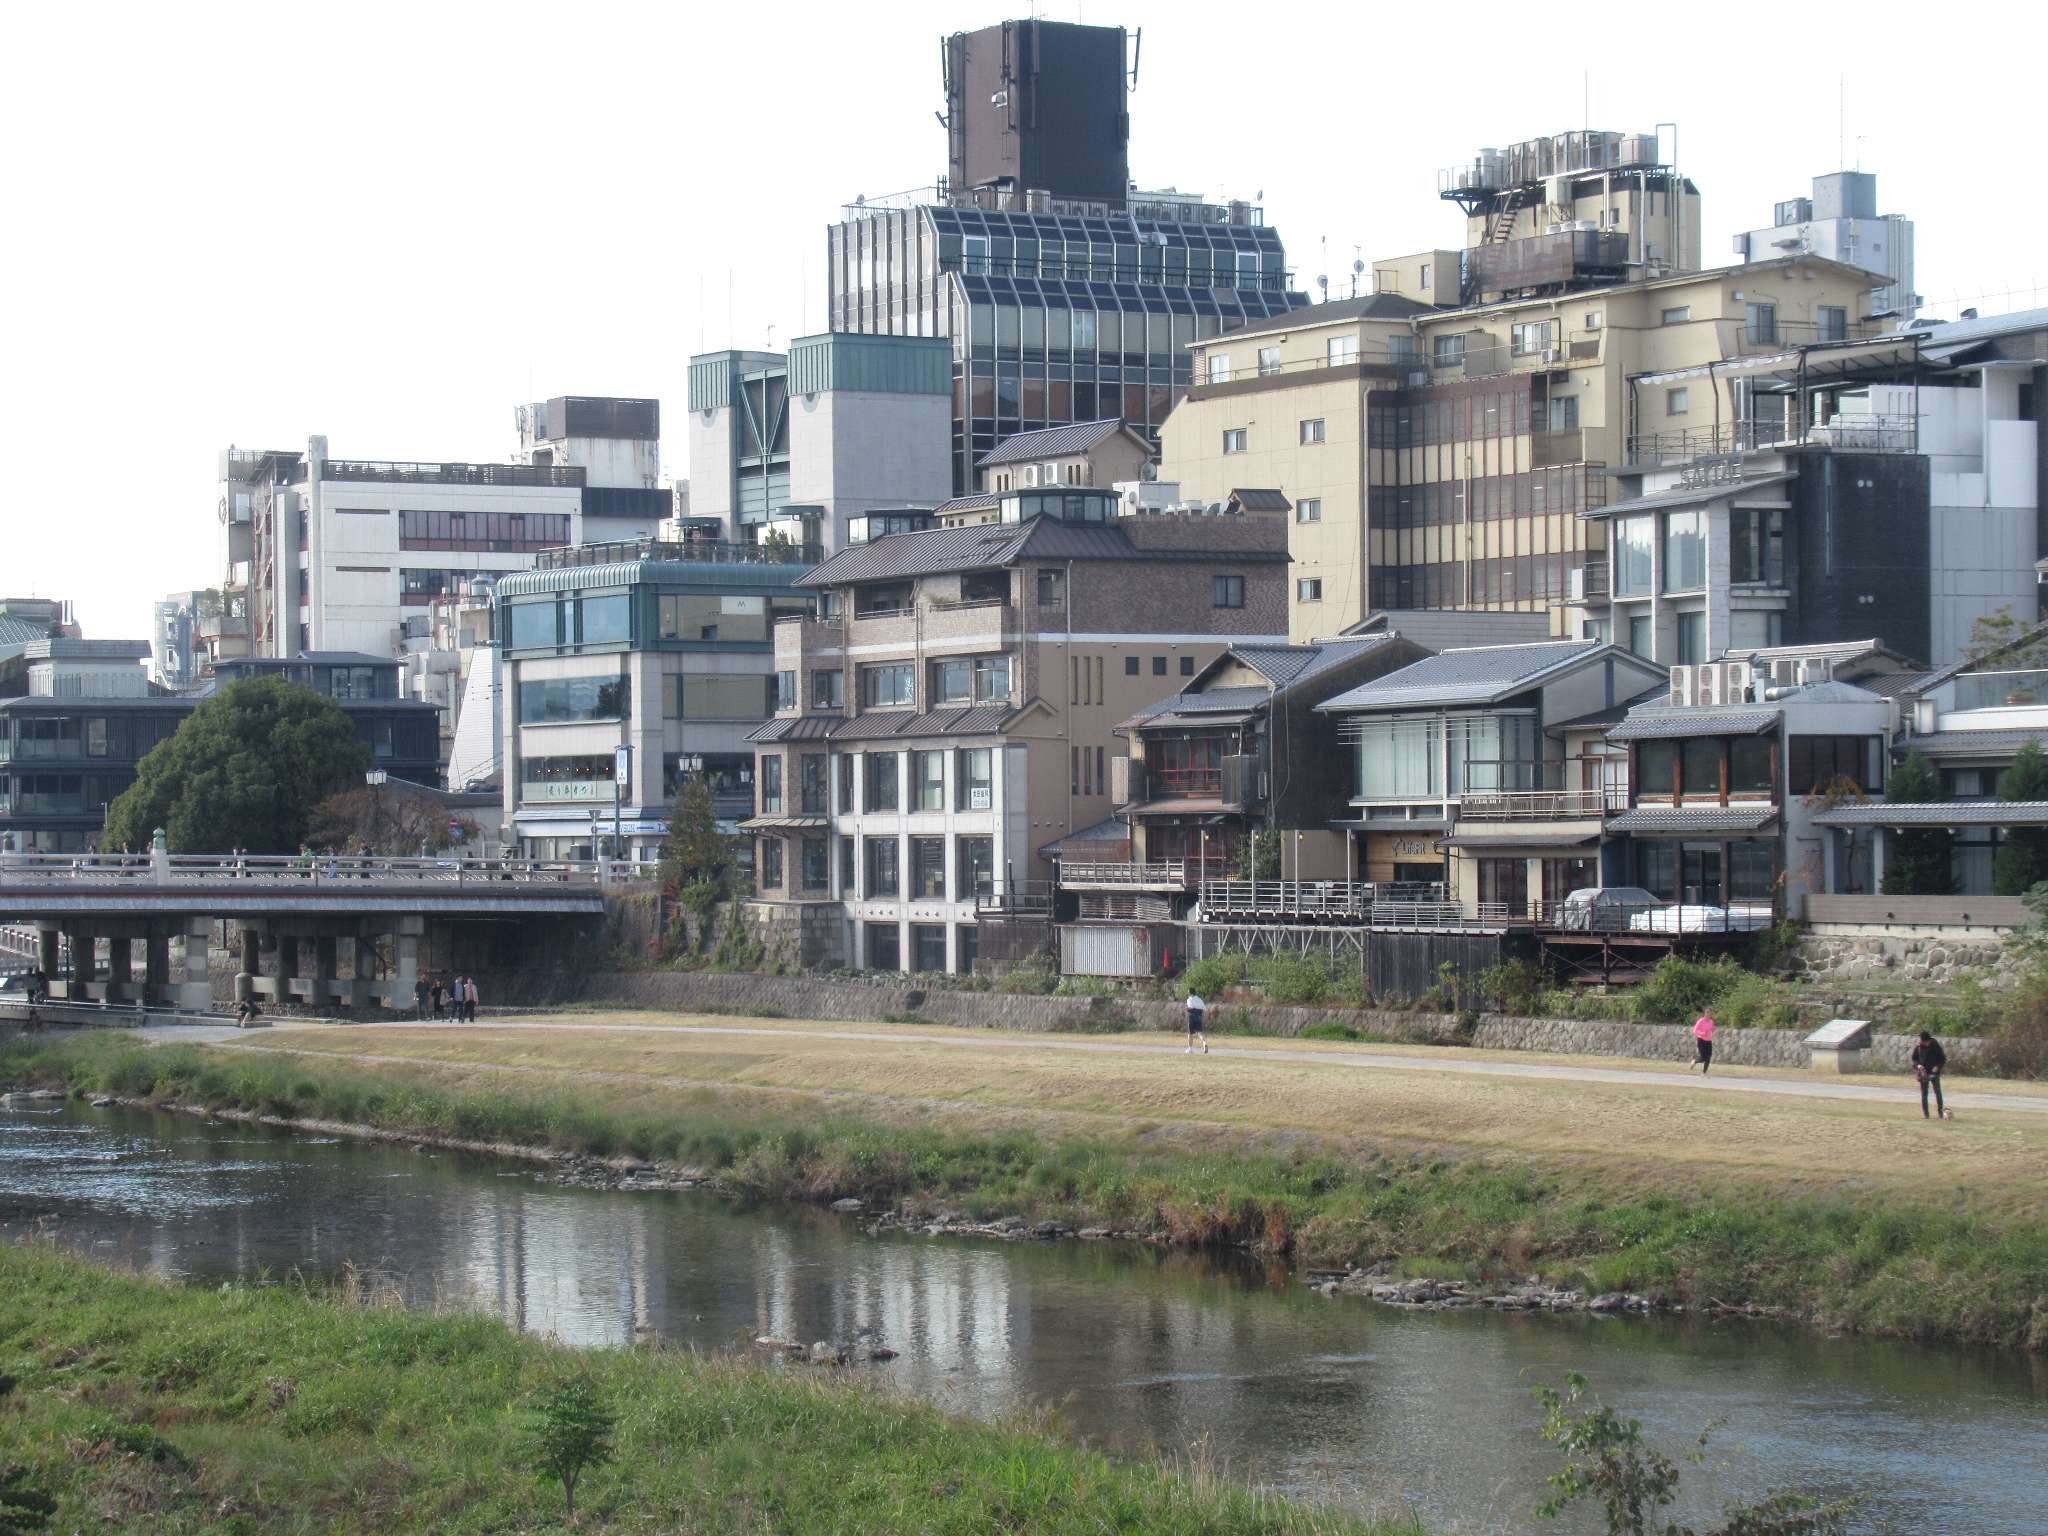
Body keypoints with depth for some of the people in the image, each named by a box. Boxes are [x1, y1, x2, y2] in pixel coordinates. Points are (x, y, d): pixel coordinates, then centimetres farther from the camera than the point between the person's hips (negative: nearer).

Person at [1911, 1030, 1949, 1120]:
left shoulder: (1935, 1046, -4)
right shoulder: (1918, 1048, 1)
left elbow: (1943, 1059, 2)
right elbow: (1914, 1059, 10)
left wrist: (1938, 1066, -14)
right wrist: (1918, 1065, -10)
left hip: (1934, 1072, -2)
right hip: (1923, 1073, 2)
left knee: (1938, 1093, -8)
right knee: (1924, 1094, 4)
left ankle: (1940, 1113, -5)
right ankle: (1925, 1114, 10)